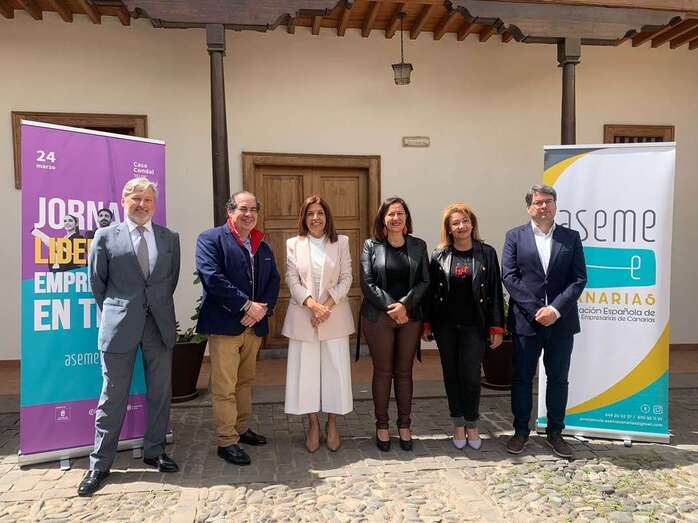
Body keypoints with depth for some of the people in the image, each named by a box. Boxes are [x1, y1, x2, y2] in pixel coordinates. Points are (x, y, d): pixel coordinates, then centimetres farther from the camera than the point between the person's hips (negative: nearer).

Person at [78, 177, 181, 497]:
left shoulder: (169, 238, 6)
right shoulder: (105, 236, -1)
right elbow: (97, 282, 5)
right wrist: (114, 313, 8)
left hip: (160, 324, 3)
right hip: (120, 325, -2)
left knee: (160, 392, 11)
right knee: (113, 396, 6)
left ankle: (154, 452, 29)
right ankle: (100, 464, 20)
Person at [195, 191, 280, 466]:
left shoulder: (263, 246, 14)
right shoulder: (210, 239, -5)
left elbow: (273, 281, 9)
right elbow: (212, 278, -17)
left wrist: (263, 309, -10)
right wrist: (247, 305, -19)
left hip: (255, 325, 7)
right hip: (224, 324, -6)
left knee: (246, 381, 18)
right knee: (224, 387, 0)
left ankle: (242, 428, 31)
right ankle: (226, 441, 10)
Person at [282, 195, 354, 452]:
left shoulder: (341, 242, 4)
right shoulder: (294, 244, 4)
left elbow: (346, 278, 0)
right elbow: (292, 280, -2)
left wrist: (327, 306, -12)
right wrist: (312, 305, -16)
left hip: (335, 315, 0)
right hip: (303, 316, 0)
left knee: (336, 369, 3)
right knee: (305, 369, 3)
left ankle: (332, 424, 20)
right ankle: (313, 425, 19)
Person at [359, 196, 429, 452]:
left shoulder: (418, 246, 7)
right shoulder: (371, 246, 0)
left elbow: (424, 281, 2)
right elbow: (367, 283, -6)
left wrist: (405, 304, -13)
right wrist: (391, 308, -13)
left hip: (410, 316, 2)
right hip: (378, 316, -2)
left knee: (404, 372, 9)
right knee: (382, 372, 5)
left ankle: (404, 426, 21)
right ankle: (381, 426, 18)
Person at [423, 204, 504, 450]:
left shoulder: (487, 253, 0)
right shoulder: (439, 255, 3)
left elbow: (495, 292, 0)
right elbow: (430, 291, 4)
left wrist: (497, 327, -3)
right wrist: (427, 324, 2)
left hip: (474, 326, -1)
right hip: (445, 326, 2)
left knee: (471, 376, -1)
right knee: (451, 375, 9)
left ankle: (472, 425, 21)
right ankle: (458, 424, 25)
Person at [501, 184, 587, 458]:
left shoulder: (571, 237, 6)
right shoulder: (515, 236, 3)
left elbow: (579, 278, 0)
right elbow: (509, 276, -5)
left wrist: (555, 309, -13)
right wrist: (535, 310, -12)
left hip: (561, 321, 1)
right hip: (526, 321, -1)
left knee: (558, 379, 10)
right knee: (522, 379, 7)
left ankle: (555, 432, 25)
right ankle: (520, 431, 22)